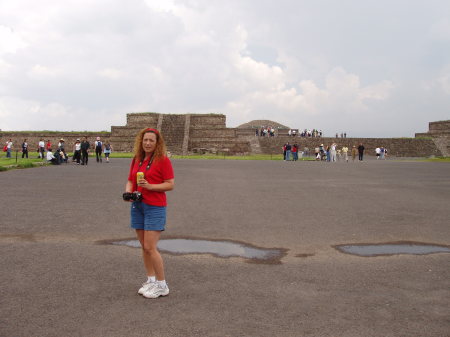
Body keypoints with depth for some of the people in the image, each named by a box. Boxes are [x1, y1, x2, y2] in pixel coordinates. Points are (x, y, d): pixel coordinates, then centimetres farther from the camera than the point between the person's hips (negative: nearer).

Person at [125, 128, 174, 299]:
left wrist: (150, 186, -21)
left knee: (150, 248, -7)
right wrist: (128, 192, -5)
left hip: (155, 207, -6)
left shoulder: (163, 160, -8)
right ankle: (150, 280, 24)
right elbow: (130, 180, 16)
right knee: (144, 246, 10)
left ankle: (162, 285, 7)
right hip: (137, 206, 6)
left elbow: (171, 184, -10)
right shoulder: (136, 160, 10)